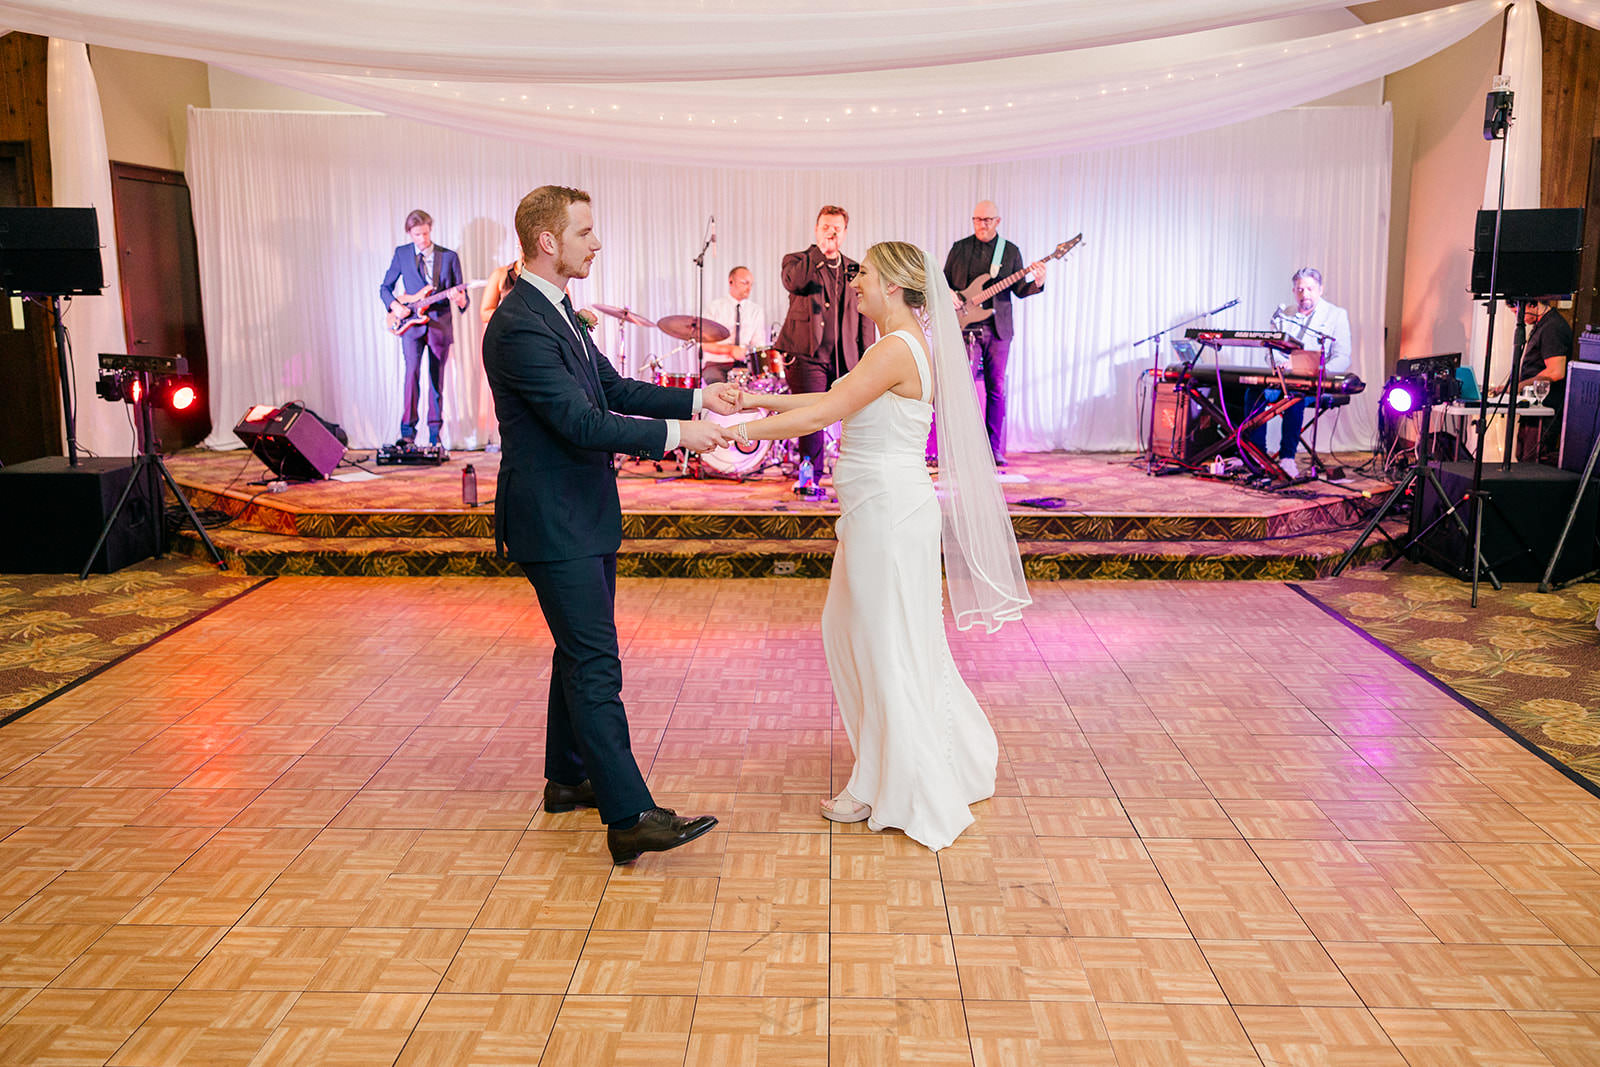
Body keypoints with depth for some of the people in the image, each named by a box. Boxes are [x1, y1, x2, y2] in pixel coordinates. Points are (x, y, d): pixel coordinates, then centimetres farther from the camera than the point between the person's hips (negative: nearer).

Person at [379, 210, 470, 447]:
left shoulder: (449, 256, 4)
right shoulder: (401, 254, 6)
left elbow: (459, 292, 6)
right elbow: (385, 287, 13)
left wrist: (461, 300, -18)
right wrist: (394, 305, -7)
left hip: (440, 323, 1)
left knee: (437, 379, 5)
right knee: (412, 372, -17)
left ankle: (434, 433, 14)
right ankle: (408, 430, -12)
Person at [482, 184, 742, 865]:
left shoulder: (557, 310, 12)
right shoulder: (519, 328, -21)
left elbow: (613, 388, 15)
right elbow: (584, 423, -25)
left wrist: (698, 399, 6)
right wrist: (676, 433, -22)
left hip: (583, 515, 10)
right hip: (554, 524, -10)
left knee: (580, 653, 18)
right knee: (596, 666, -10)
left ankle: (568, 778, 32)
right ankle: (630, 816, -6)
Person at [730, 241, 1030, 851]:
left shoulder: (899, 348, -19)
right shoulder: (903, 345, 13)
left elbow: (826, 413, -23)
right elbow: (837, 400, 16)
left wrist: (746, 429, -19)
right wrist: (763, 399, 14)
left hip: (890, 513, -10)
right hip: (882, 509, 10)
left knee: (887, 647, 1)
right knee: (856, 632, 20)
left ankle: (894, 792, 17)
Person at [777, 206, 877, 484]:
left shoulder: (854, 270, 16)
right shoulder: (798, 261, 7)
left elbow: (865, 317, 15)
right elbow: (792, 282, -18)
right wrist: (820, 251, -18)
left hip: (845, 358, 3)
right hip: (807, 356, -3)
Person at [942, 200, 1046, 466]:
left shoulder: (1011, 251, 8)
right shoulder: (959, 248, 8)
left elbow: (1019, 290, 6)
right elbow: (944, 281, 14)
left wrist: (1036, 283, -15)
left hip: (998, 329, 1)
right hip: (966, 327, -1)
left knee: (996, 389, 3)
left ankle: (994, 448, 9)